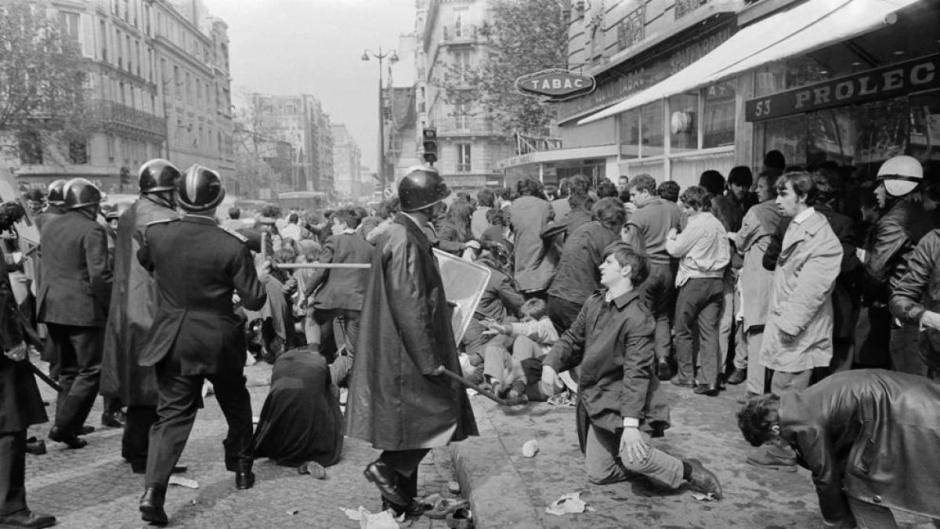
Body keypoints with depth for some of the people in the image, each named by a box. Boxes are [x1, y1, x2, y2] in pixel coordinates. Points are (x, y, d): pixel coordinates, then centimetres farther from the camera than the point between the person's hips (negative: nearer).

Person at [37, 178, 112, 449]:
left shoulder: (49, 226, 12)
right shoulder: (92, 230, -13)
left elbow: (47, 267, 16)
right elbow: (99, 275, -18)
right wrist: (112, 306, -9)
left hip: (51, 306, 8)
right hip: (82, 308, -8)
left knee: (68, 369, 18)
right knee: (91, 370, 2)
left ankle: (66, 425, 21)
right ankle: (64, 426, -2)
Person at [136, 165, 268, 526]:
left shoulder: (156, 234, -7)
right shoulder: (232, 245, -19)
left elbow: (143, 262, 17)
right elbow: (253, 300, -13)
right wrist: (261, 276, 6)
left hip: (171, 340, 2)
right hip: (218, 342, -2)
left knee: (172, 414, 8)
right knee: (236, 404, 21)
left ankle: (153, 490, -5)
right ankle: (242, 469, 36)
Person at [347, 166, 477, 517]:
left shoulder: (396, 234, 11)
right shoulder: (406, 243, -21)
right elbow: (410, 307, -24)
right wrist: (430, 360, -20)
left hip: (397, 353, 10)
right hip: (407, 355, -10)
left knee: (411, 422, 16)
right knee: (442, 412, 0)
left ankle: (400, 498, 25)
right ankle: (388, 468, 3)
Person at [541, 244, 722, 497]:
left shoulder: (637, 318, -20)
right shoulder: (593, 303, 2)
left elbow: (637, 372, -24)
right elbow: (572, 339, 10)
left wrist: (630, 422, -30)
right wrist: (550, 364, -9)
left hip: (619, 398, -7)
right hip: (593, 399, 7)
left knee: (635, 458, -28)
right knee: (598, 475, 9)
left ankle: (688, 471, -1)